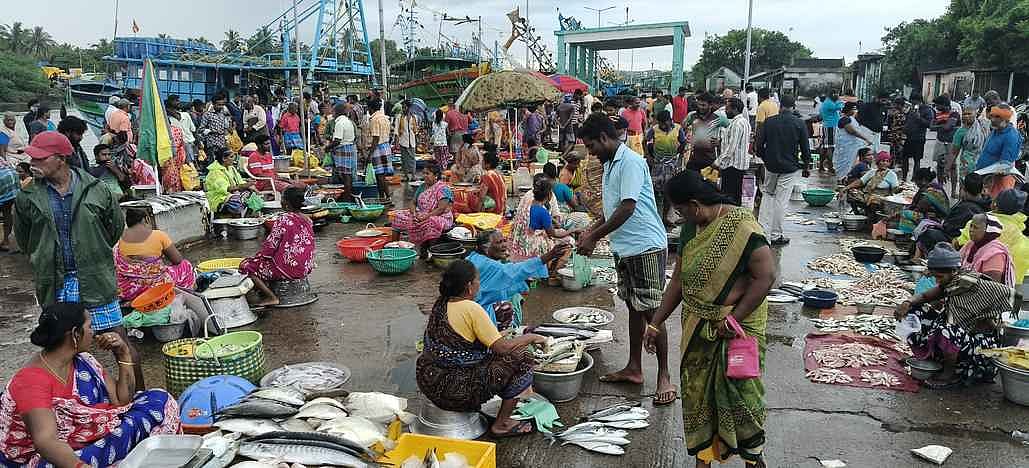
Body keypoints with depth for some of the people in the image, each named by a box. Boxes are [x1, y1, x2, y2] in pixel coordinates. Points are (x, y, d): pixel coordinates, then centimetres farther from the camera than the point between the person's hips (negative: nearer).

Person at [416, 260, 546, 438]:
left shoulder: (440, 304, 4)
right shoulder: (471, 309, -20)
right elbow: (503, 347, -20)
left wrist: (497, 336, 19)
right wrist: (530, 337, -4)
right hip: (457, 390, -9)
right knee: (520, 361, -1)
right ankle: (501, 424, 7)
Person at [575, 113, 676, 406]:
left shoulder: (630, 163, -16)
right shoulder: (610, 164, 14)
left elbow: (627, 208, -23)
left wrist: (594, 237, -18)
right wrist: (591, 230, 9)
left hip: (646, 247, -10)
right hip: (624, 249, 10)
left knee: (651, 311, -4)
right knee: (634, 308, 16)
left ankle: (664, 377, 5)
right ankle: (634, 368, 26)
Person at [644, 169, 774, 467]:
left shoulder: (741, 227, -18)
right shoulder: (691, 228, 5)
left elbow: (766, 276, -21)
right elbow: (679, 279, 11)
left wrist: (733, 318, -20)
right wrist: (656, 323, 10)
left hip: (738, 326, -6)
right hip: (697, 327, 7)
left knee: (741, 391, 4)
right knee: (696, 392, 11)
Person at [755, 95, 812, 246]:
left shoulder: (768, 122, -1)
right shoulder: (799, 123, -7)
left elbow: (758, 145, 0)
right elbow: (805, 148, -4)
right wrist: (806, 166, 9)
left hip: (771, 165, 2)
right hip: (791, 167, -2)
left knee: (767, 195, 17)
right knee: (781, 200, 2)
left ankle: (763, 232, 9)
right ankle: (775, 235, 8)